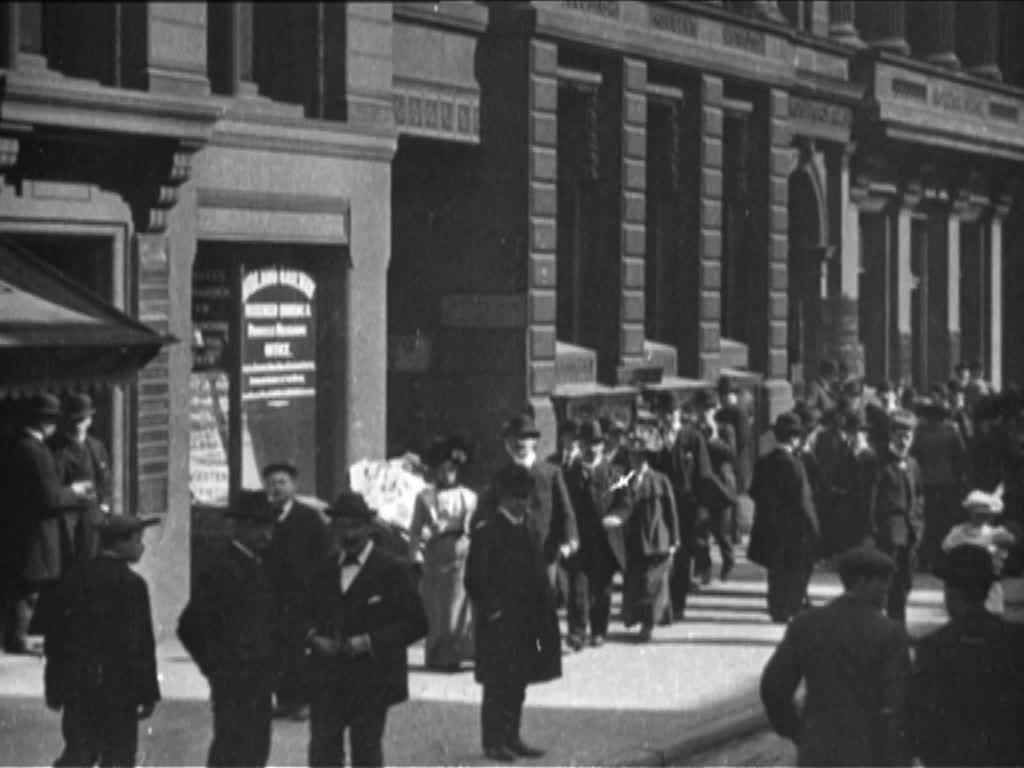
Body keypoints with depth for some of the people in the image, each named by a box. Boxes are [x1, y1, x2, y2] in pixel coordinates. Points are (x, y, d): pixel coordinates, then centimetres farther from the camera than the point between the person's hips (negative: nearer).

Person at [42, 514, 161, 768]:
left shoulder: (76, 576, 4)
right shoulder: (132, 584, -11)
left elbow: (53, 627, 6)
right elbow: (142, 645, -11)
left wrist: (54, 686, 13)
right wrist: (149, 694, -6)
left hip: (77, 687, 5)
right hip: (118, 687, -5)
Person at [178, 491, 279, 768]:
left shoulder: (258, 567, 13)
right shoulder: (223, 569, -15)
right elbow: (191, 626, -17)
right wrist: (216, 667, -9)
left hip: (258, 681, 9)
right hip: (235, 683, -9)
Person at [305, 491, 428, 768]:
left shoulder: (393, 570, -4)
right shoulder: (324, 572, 13)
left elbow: (416, 623, -7)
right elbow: (311, 616, 21)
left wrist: (370, 641, -17)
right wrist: (314, 636, -2)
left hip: (371, 682, -4)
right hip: (327, 682, 4)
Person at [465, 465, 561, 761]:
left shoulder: (530, 531, 13)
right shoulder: (486, 532, -9)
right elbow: (475, 580, -10)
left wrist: (544, 613, 8)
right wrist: (492, 609, -15)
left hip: (526, 621, 7)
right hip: (498, 622, -7)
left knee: (518, 683, 11)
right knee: (497, 684, -3)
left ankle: (512, 737, 19)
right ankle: (494, 741, 2)